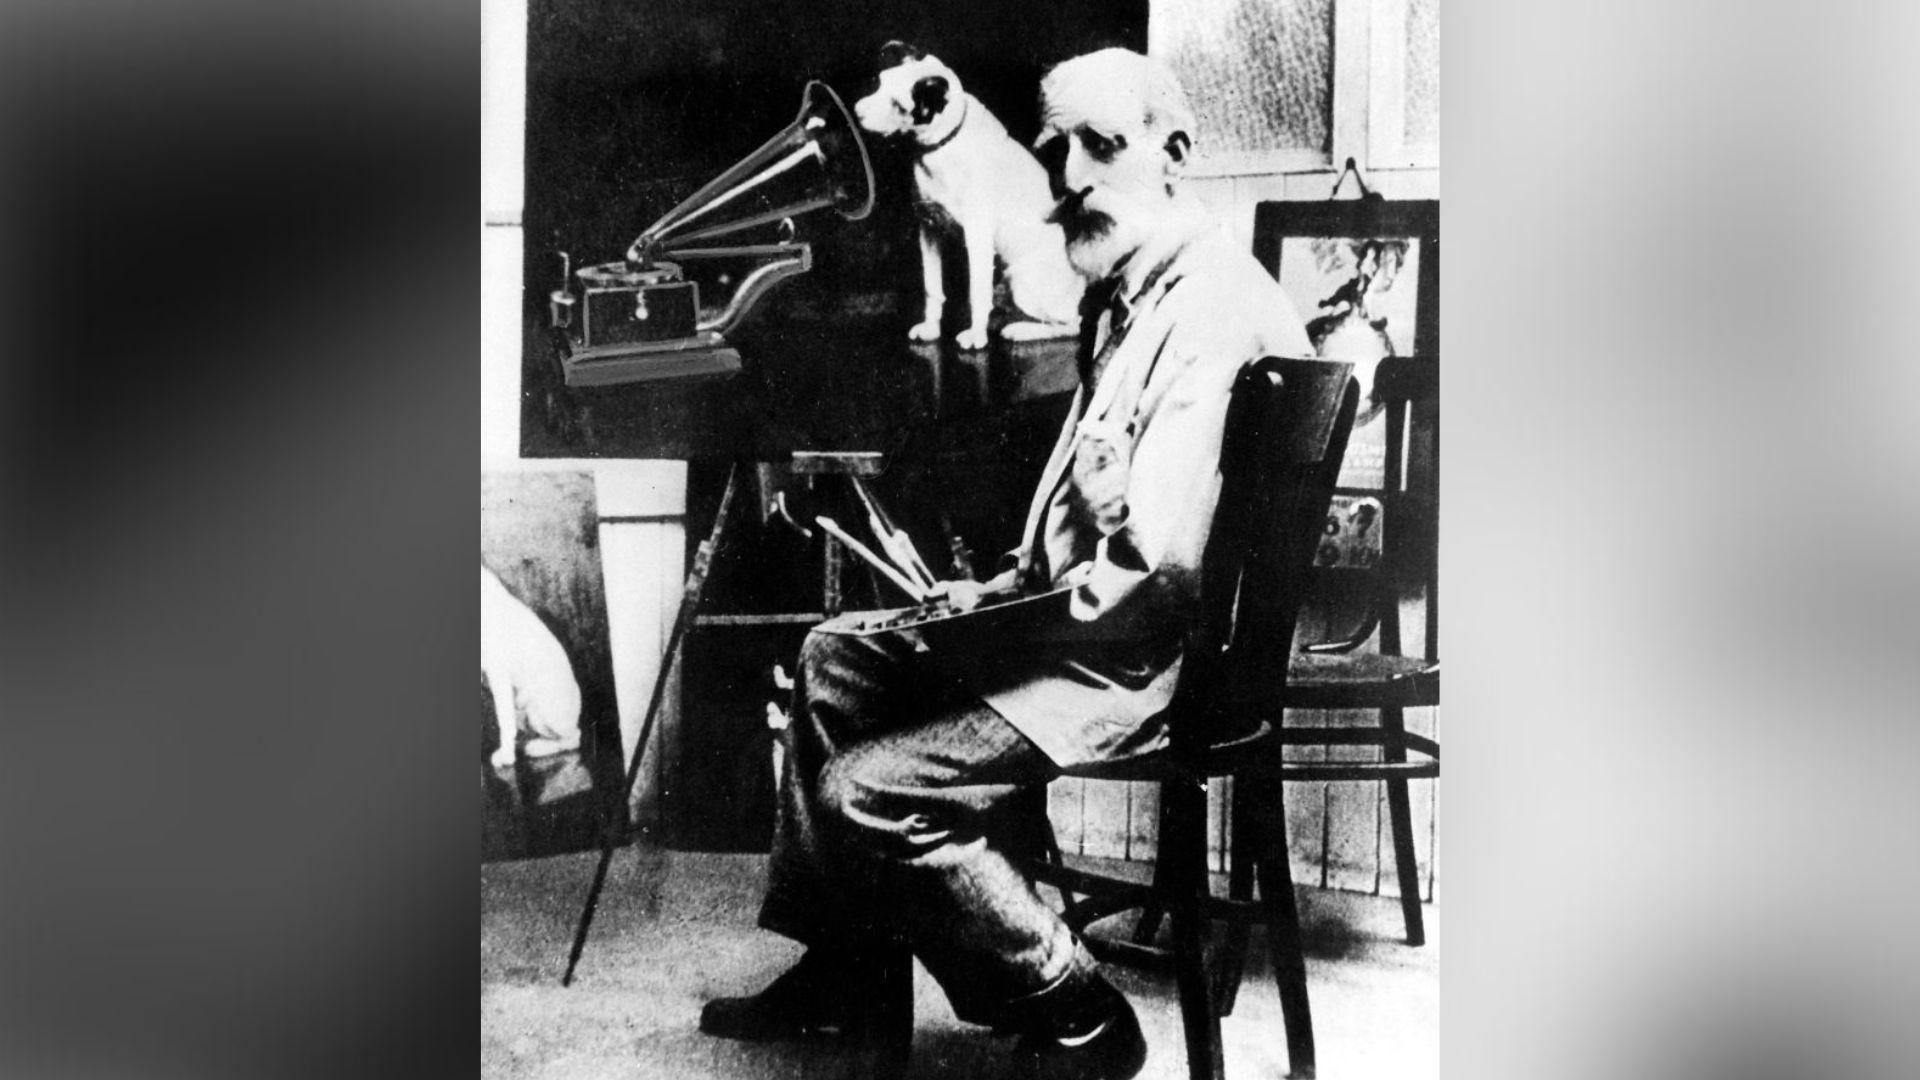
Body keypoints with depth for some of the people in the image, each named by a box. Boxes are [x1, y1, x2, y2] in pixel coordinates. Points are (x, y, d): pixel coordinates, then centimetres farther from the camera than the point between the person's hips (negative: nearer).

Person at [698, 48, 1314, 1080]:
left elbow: (1163, 559, -29)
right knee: (836, 656, 18)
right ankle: (832, 967, 23)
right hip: (1084, 615, 11)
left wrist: (1023, 605, -16)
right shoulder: (1121, 296, 14)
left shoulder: (1213, 307, -21)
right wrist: (1004, 587, 8)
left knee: (869, 795, -18)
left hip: (1150, 659, -11)